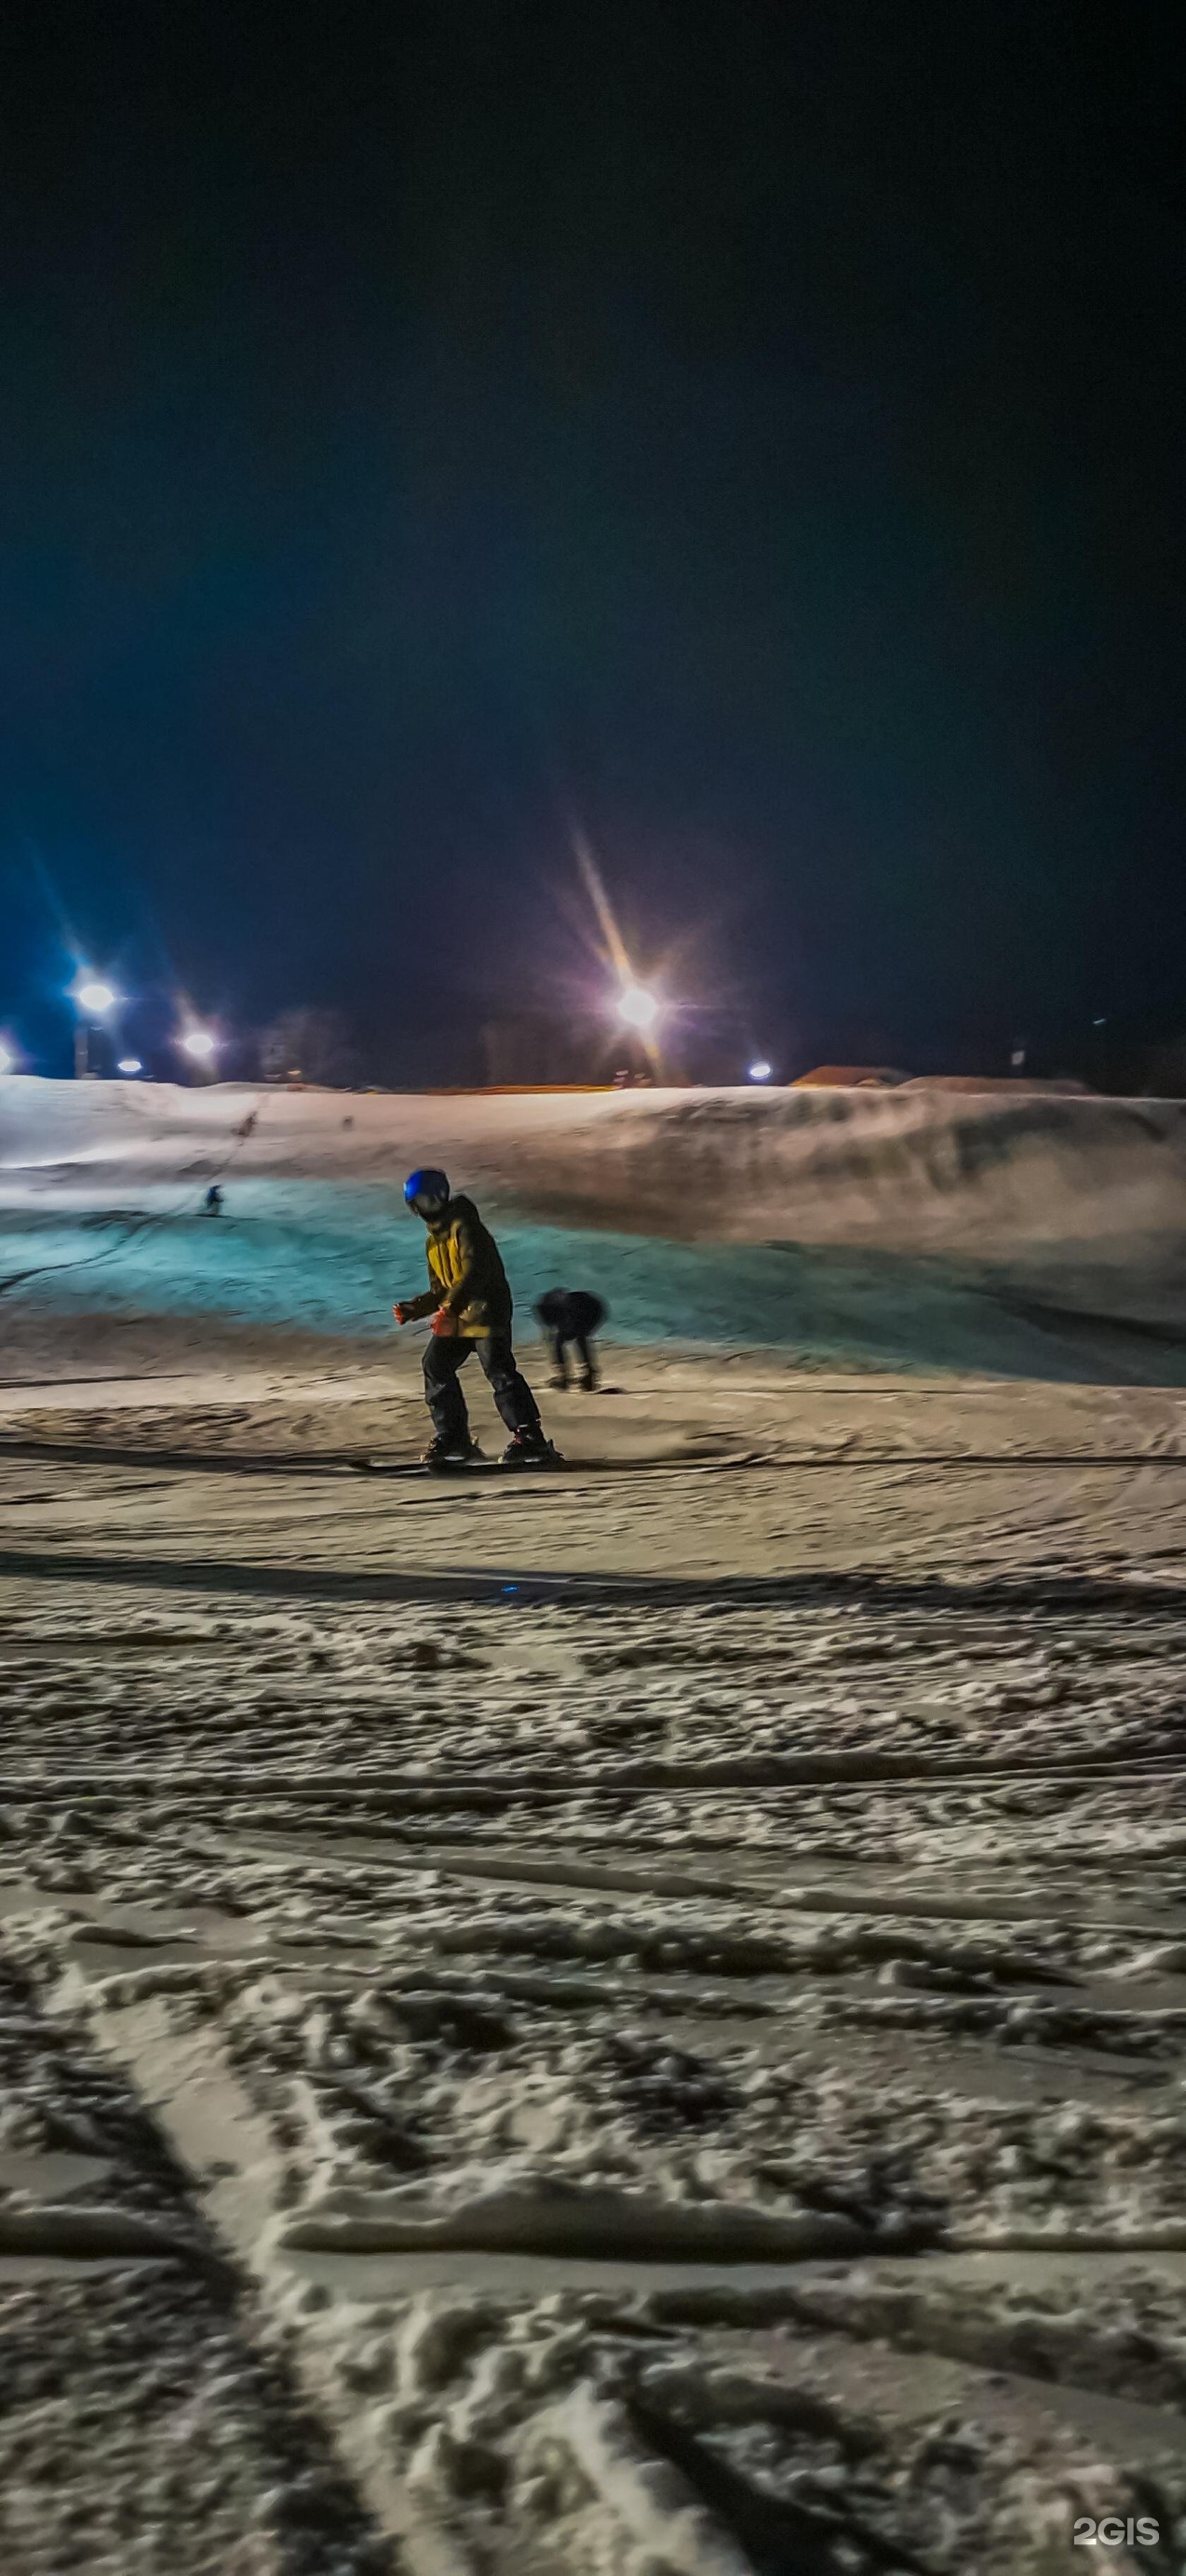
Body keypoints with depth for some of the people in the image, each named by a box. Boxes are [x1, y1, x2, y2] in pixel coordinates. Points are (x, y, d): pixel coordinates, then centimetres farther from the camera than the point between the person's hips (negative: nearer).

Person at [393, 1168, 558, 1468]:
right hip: (455, 1317, 9)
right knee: (435, 1367, 0)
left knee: (499, 1371, -17)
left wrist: (449, 1307, -32)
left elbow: (475, 1271, -24)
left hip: (486, 1310, -9)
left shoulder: (465, 1226, -10)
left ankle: (530, 1439, -17)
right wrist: (413, 1309, 8)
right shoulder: (433, 1240, 20)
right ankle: (452, 1436, 7)